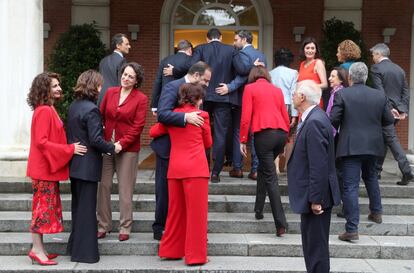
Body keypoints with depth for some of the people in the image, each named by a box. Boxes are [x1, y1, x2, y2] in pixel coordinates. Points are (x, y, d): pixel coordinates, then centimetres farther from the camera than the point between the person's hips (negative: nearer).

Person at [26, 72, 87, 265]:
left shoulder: (48, 110, 12)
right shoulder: (44, 111, -17)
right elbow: (41, 142, -22)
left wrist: (69, 147, 7)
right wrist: (70, 149, -20)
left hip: (49, 167, 10)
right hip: (43, 168, -10)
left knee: (46, 206, 13)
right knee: (43, 206, -4)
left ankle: (39, 248, 20)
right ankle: (37, 250, 3)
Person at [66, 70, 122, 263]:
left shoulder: (73, 107, 8)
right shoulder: (92, 109, -18)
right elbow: (96, 140, -21)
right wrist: (113, 148, -8)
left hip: (74, 164, 8)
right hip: (88, 166, -8)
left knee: (77, 206, 18)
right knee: (87, 208, -1)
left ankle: (75, 245, 28)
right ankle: (85, 252, 4)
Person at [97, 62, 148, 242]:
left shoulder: (141, 99, -3)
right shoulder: (110, 92, 8)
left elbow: (138, 126, -8)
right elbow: (101, 115, 12)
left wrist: (122, 143, -15)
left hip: (128, 149, -3)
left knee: (125, 189, 3)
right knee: (103, 186, 4)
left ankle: (125, 227, 14)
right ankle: (103, 225, 17)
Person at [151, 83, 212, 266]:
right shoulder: (202, 115, -1)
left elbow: (153, 132, 18)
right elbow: (208, 143, 8)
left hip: (175, 168, 5)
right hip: (196, 168, -5)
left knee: (176, 210, 15)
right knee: (196, 212, 1)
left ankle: (171, 250, 22)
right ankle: (195, 255, 4)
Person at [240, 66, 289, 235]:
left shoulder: (250, 88, 8)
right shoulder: (277, 90, 21)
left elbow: (245, 116, -1)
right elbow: (285, 116, 18)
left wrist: (242, 140, 3)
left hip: (264, 134, -5)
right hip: (281, 133, 5)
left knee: (270, 177, -4)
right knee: (263, 168, 25)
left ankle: (281, 223, -11)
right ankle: (259, 209, 27)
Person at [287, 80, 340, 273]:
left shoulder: (314, 122, -21)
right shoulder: (313, 118, 10)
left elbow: (319, 166, -24)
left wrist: (316, 199, -23)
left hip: (316, 195, -10)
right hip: (314, 194, 10)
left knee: (316, 247, -1)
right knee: (312, 244, 19)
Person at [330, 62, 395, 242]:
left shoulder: (342, 94, -10)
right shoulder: (379, 96, 1)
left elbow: (333, 120, -12)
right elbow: (389, 120, 7)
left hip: (350, 146, -5)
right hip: (373, 145, 5)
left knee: (350, 186, -5)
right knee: (371, 177, 29)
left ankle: (352, 229, -8)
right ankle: (376, 212, 42)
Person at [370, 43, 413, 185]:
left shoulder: (376, 68, -8)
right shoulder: (399, 69, 14)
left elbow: (380, 91, -16)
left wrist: (388, 108, -15)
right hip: (397, 111, 7)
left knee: (392, 139, -7)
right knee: (383, 138, 17)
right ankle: (377, 169, 25)